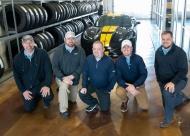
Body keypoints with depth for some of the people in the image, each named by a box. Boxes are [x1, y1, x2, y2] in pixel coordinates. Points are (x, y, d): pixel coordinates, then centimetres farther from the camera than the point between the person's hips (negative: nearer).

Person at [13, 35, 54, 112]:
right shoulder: (17, 58, -6)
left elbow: (48, 70, -14)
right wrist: (23, 90, -7)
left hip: (41, 83, -2)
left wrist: (47, 85, -24)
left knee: (49, 96, -29)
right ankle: (37, 96, 34)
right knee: (28, 109, 3)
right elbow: (17, 76, 0)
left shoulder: (42, 53, -12)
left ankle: (46, 101, 10)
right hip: (27, 87, 3)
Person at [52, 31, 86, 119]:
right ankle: (63, 110, -19)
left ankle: (61, 90, 43)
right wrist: (64, 78, -30)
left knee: (73, 100, 14)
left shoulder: (80, 51, -11)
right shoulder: (58, 51, -14)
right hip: (61, 77, -3)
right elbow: (54, 67, -15)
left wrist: (72, 76, -25)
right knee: (64, 86, -37)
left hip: (74, 78, 3)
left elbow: (82, 66, -14)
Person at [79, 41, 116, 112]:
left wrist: (108, 90, -11)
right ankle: (94, 103, 11)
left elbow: (113, 78, -13)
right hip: (92, 84, 3)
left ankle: (106, 100, 31)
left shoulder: (109, 61, -21)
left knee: (105, 108, -7)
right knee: (82, 94, -20)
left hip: (104, 87, -3)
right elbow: (85, 73, -4)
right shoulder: (89, 59, -12)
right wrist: (84, 86, -12)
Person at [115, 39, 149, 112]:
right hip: (125, 84, 0)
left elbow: (144, 74, -17)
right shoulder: (118, 61, -14)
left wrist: (134, 86, -28)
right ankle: (125, 101, 5)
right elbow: (118, 78, -16)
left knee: (145, 106, -6)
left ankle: (136, 95, 28)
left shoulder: (138, 59, -15)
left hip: (138, 84, 1)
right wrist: (128, 87, -32)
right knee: (119, 92, -34)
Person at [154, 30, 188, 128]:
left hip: (178, 80, -6)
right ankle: (179, 96, 43)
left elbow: (183, 71, -21)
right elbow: (156, 67, 10)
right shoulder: (158, 51, -3)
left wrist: (173, 82, -33)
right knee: (167, 103, 11)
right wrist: (159, 80, 6)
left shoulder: (180, 52, -18)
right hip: (163, 81, 6)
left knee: (167, 93, -35)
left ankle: (168, 118, -15)